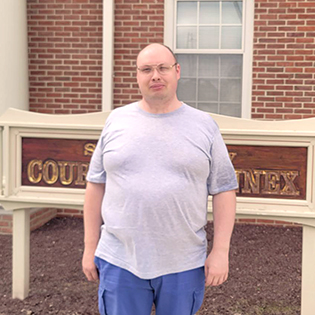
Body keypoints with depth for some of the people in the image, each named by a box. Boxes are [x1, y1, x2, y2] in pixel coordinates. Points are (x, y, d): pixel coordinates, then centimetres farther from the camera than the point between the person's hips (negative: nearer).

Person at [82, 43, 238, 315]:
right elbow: (96, 184, 7)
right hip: (120, 262, 1)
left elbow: (223, 190, 0)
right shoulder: (117, 121, 4)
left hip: (183, 263, 0)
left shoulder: (204, 126, 1)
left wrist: (220, 251, -5)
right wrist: (90, 247, 5)